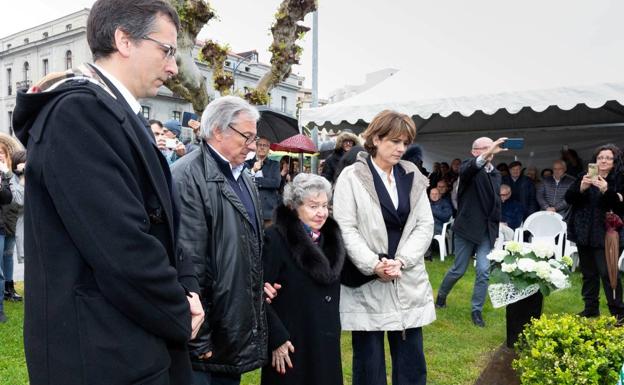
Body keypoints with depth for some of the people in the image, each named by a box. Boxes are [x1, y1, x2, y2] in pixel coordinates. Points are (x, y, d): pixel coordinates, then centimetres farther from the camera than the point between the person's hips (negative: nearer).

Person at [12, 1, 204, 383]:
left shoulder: (120, 115, 10)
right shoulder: (79, 111, -20)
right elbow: (122, 248, -26)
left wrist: (187, 288, 0)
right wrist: (180, 318, -12)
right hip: (103, 352, -9)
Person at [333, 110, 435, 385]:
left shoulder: (413, 177, 8)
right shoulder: (352, 177, -4)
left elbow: (424, 225, 3)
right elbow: (345, 229, -10)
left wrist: (401, 261, -11)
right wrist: (374, 265, -19)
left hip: (408, 283, 4)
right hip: (366, 283, -4)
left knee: (412, 362, 12)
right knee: (369, 363, 8)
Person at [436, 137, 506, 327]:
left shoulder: (496, 173, 12)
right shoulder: (469, 167, -8)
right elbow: (469, 168, -35)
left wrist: (496, 226, 16)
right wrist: (487, 154, -51)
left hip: (487, 230, 5)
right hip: (467, 227, -4)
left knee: (484, 271, -3)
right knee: (459, 269, 7)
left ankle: (477, 310, 12)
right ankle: (441, 295, 33)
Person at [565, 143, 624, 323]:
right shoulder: (584, 177, 7)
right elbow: (568, 198, -1)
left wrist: (606, 190, -29)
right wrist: (581, 187, -19)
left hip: (606, 235, -4)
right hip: (584, 233, 5)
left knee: (608, 273, -9)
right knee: (588, 272, 13)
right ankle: (591, 308, 24)